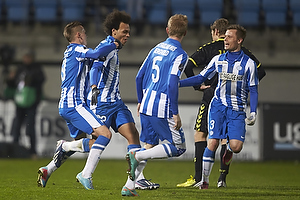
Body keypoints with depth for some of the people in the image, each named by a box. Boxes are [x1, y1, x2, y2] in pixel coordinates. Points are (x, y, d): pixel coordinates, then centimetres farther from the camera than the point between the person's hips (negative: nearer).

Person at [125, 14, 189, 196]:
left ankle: (136, 178, 7)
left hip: (146, 106, 8)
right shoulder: (180, 55, -9)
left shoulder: (156, 49, 13)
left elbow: (140, 76, 17)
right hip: (162, 109, -8)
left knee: (149, 144, 17)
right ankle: (136, 156, -13)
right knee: (178, 147, 0)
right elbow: (172, 84, -19)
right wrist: (175, 113, -15)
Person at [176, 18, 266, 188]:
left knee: (200, 134, 3)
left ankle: (199, 178, -5)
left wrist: (198, 86, -3)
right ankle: (223, 178, 5)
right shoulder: (241, 51, 8)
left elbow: (188, 66, -10)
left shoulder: (208, 49, 0)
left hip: (211, 97, -3)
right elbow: (260, 71, 9)